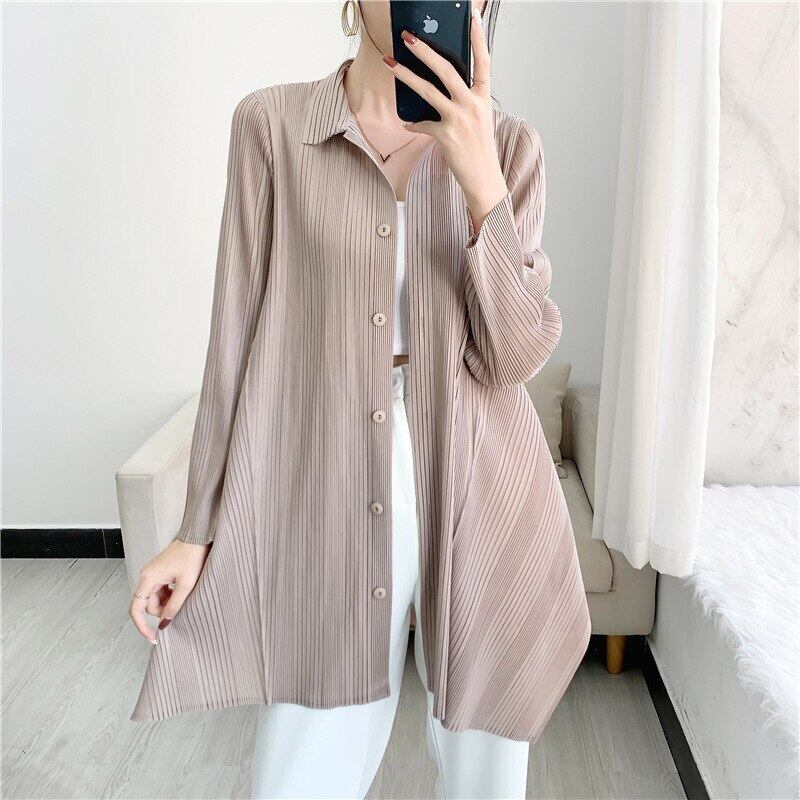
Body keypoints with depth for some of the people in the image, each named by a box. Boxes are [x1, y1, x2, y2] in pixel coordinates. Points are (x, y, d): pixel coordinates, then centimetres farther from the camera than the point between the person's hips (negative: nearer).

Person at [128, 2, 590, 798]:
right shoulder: (271, 124, -2)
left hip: (486, 507, 2)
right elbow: (239, 337, 0)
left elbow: (519, 354, -6)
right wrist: (199, 530, 1)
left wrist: (481, 181, -18)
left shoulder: (508, 144, 2)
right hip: (331, 511, -1)